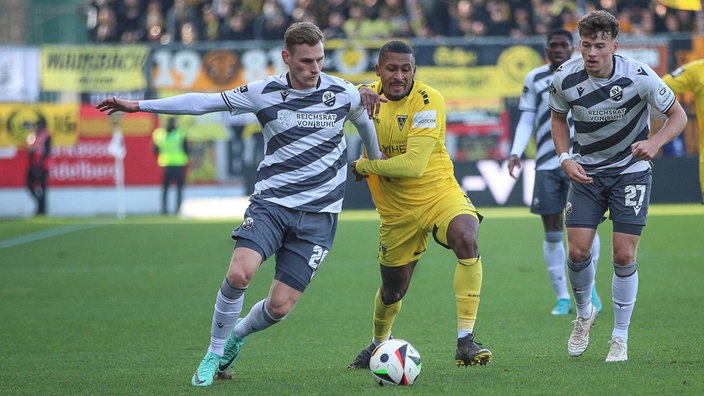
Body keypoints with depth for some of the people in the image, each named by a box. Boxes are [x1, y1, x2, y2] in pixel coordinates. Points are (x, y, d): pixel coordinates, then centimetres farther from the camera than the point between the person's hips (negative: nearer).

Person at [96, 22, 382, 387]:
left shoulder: (344, 94, -2)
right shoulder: (265, 92, -4)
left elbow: (364, 122, 21)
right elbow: (204, 102, 1)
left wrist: (376, 165, 36)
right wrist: (138, 106, 0)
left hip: (318, 213, 1)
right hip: (271, 202, -1)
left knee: (280, 306, -5)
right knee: (239, 273, -25)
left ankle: (238, 335, 30)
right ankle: (214, 353, -2)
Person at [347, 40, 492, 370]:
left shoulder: (427, 101, -18)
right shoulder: (371, 94, -2)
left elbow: (413, 165, -26)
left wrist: (364, 166, -16)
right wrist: (358, 96, -30)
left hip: (439, 193, -4)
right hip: (396, 210, 4)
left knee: (466, 240, -33)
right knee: (393, 291, 13)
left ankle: (465, 342, -31)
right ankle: (379, 343, 47)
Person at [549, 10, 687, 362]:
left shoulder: (639, 77, -21)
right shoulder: (565, 79, -14)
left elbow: (678, 115, -9)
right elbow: (558, 117, 8)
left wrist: (655, 142, -27)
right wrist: (565, 158, -7)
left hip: (631, 171, -2)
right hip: (586, 171, 2)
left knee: (624, 255, -9)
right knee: (577, 251, -8)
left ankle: (620, 338, 7)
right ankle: (584, 313, 23)